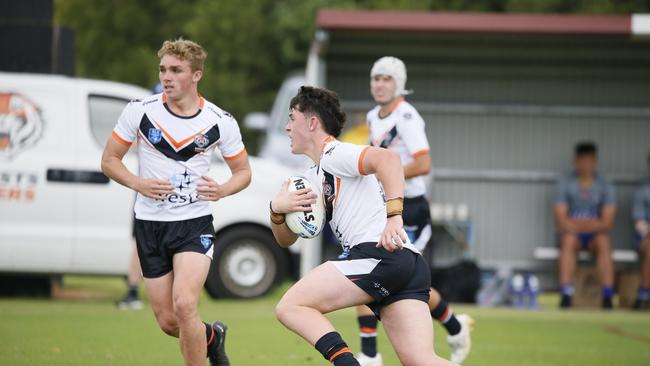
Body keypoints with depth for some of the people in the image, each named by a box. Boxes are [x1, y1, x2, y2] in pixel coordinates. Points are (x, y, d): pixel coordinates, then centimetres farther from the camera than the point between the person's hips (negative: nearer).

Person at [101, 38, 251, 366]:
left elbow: (243, 171, 7)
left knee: (184, 306, -24)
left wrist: (222, 190, -15)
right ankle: (212, 336, 38)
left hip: (194, 223, -2)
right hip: (150, 224, 2)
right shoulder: (140, 111, -6)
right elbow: (109, 160, 3)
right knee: (167, 322, 5)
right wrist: (139, 184, -15)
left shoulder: (221, 122, -6)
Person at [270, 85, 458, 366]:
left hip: (380, 253, -9)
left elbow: (387, 158, -18)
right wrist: (277, 210, 9)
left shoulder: (334, 153, 2)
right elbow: (286, 239, 31)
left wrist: (393, 216, -28)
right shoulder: (314, 178, 30)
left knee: (289, 307, -5)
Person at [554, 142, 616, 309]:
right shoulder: (565, 183, 0)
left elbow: (607, 222, -5)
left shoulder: (605, 186, 3)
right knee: (569, 240, -35)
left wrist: (576, 224, -17)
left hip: (595, 234, 1)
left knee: (604, 242, -33)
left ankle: (607, 295, -40)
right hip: (571, 234, -1)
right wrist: (590, 224, -15)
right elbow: (561, 220, -7)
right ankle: (566, 294, -43)